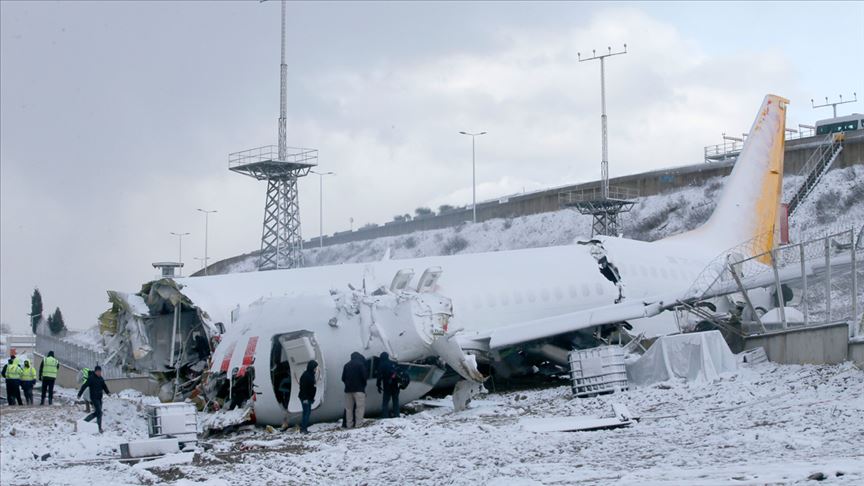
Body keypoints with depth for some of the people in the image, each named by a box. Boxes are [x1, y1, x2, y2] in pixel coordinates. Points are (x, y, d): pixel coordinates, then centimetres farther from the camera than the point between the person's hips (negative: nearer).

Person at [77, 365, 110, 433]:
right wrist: (79, 394, -11)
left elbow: (104, 386, 18)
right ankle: (99, 428, -5)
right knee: (99, 412, -10)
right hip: (94, 398, -8)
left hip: (99, 398, 8)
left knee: (97, 413, 12)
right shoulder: (91, 378, -12)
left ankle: (85, 420, 26)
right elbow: (84, 386, -11)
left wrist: (108, 392, 2)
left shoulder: (100, 378, 10)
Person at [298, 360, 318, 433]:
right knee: (306, 412, -8)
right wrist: (305, 398, -22)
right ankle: (303, 428, -4)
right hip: (305, 398, -10)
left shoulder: (311, 374, 11)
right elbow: (303, 388, -20)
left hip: (309, 397, 10)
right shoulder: (305, 375, -18)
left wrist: (312, 397, 18)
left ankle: (303, 428, 17)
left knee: (308, 412, 11)